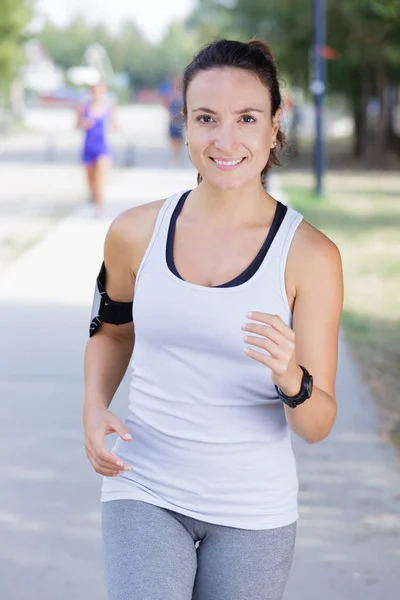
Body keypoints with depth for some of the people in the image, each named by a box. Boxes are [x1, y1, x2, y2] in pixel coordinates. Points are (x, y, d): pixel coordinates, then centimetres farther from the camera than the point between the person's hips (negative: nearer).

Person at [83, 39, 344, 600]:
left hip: (253, 511, 0)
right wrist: (95, 409, 0)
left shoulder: (309, 255, -10)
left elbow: (317, 427, -8)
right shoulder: (136, 233, -3)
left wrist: (290, 379, -29)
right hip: (144, 493, 1)